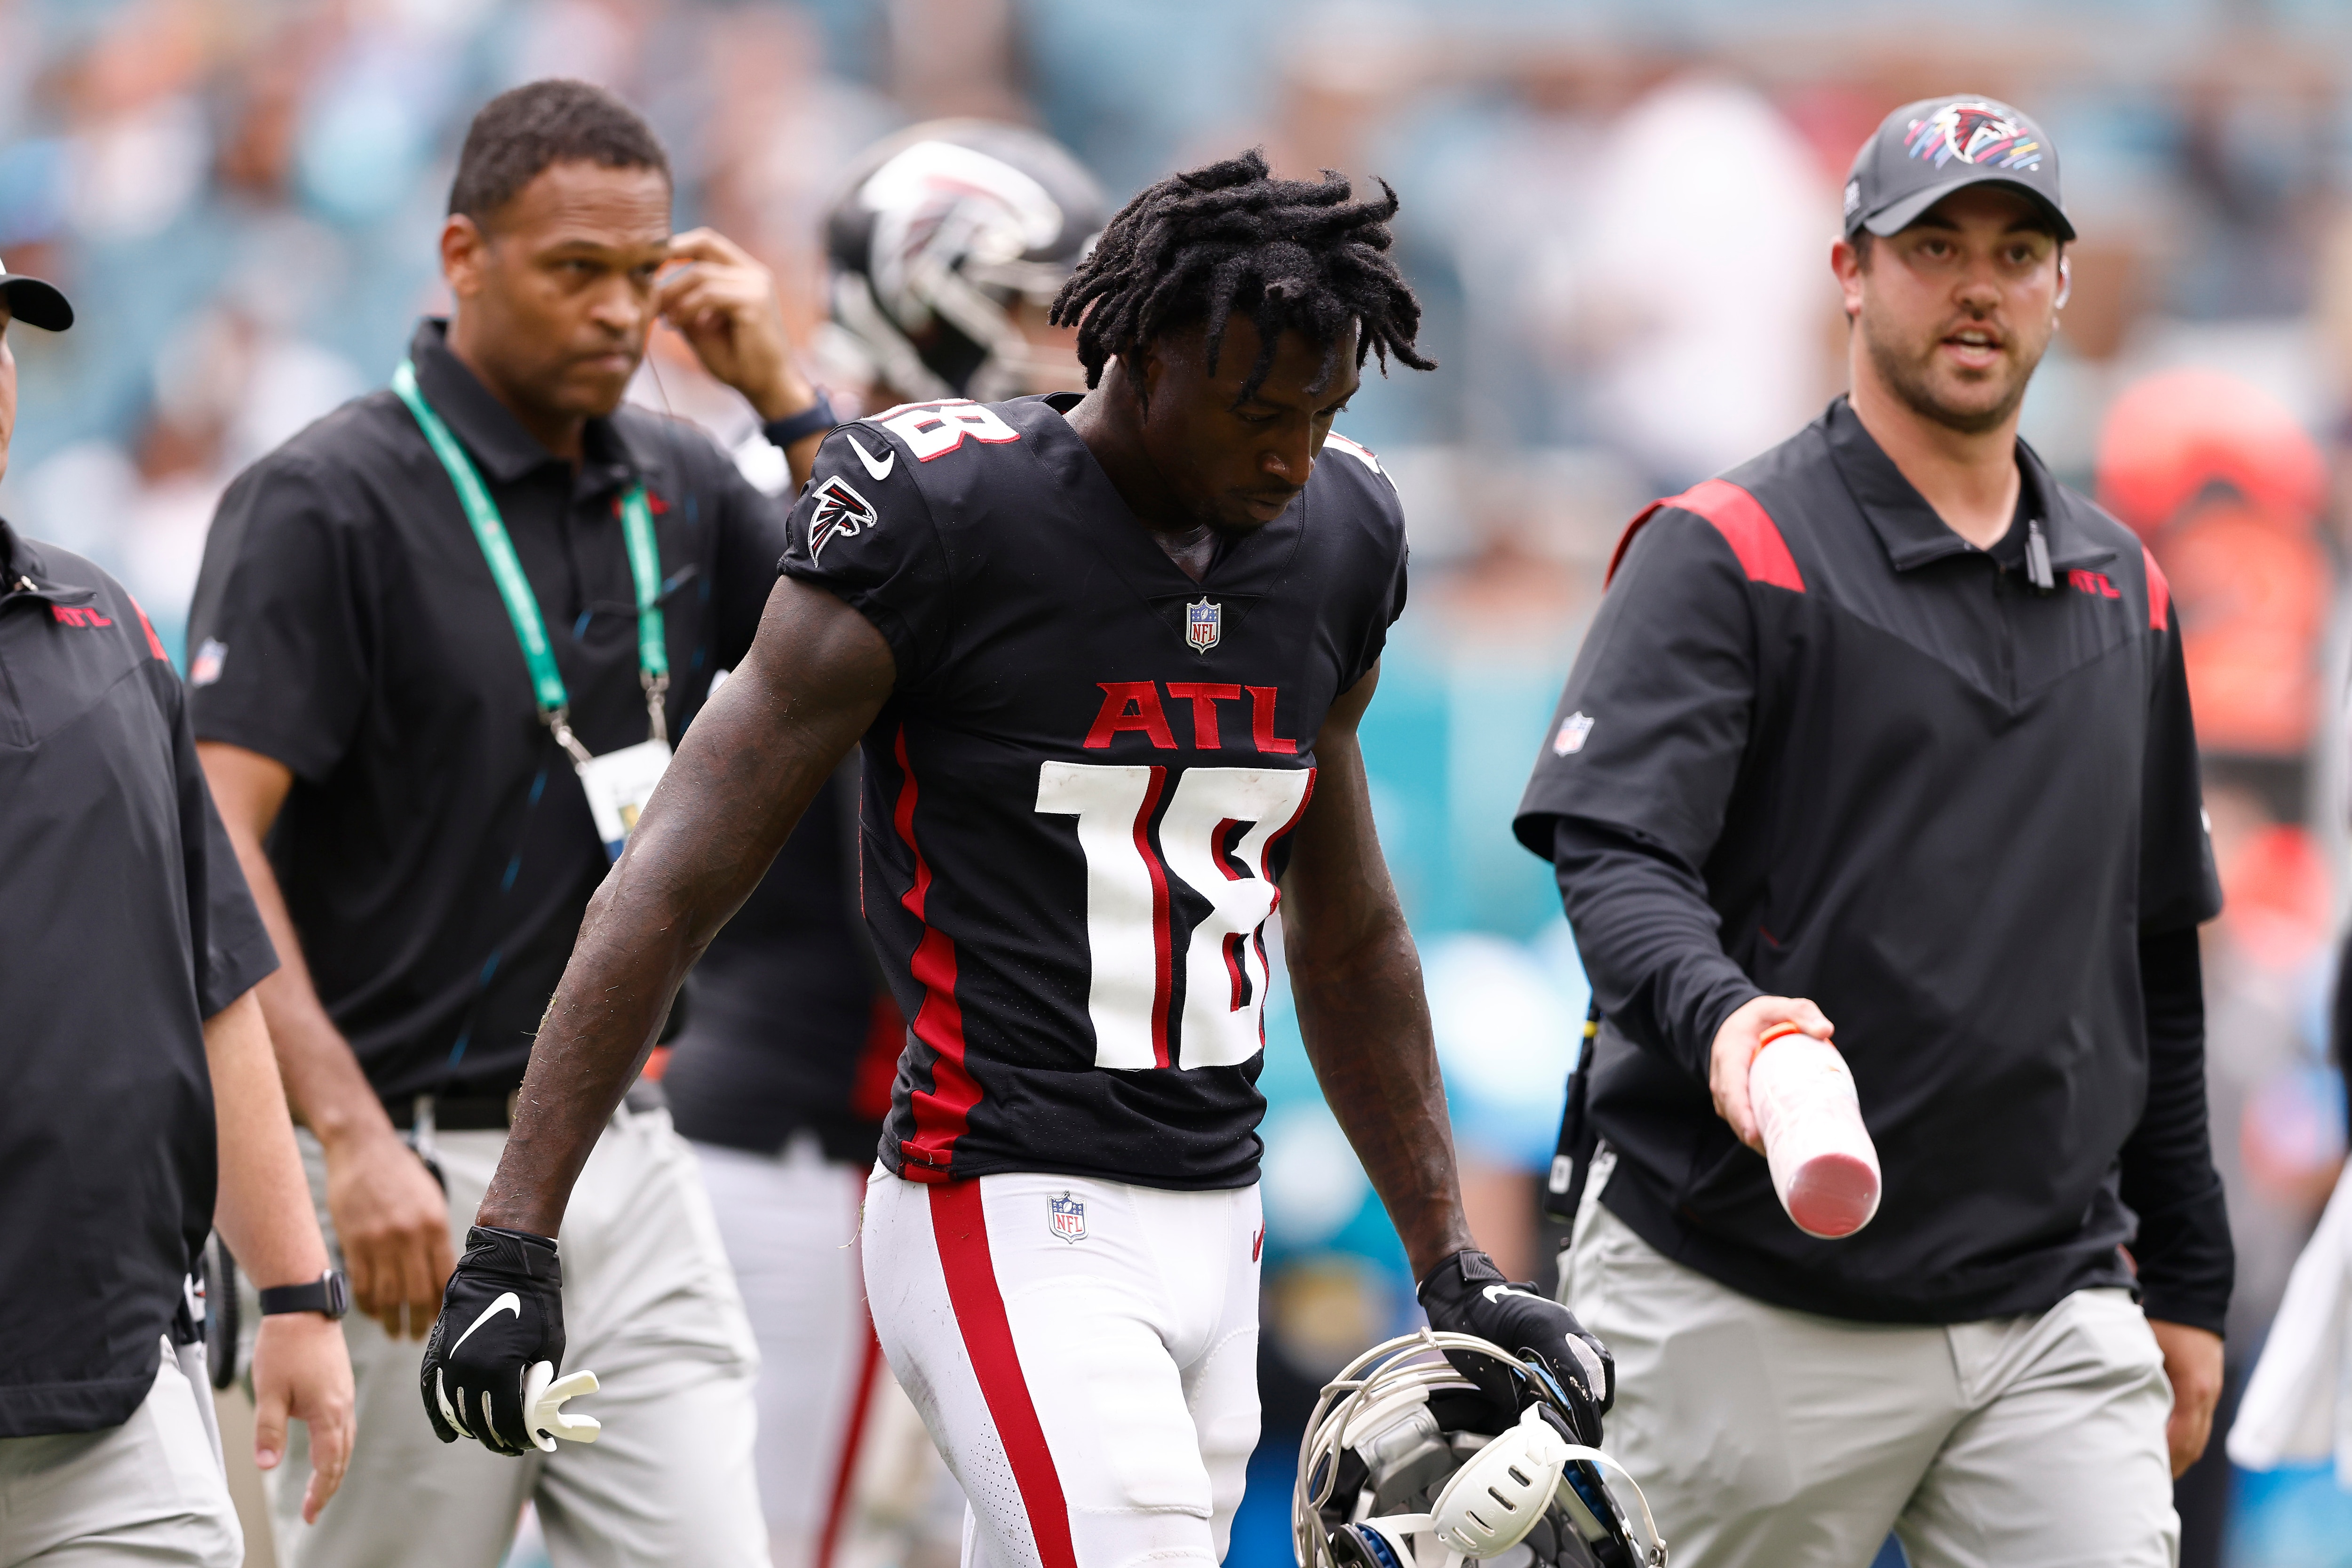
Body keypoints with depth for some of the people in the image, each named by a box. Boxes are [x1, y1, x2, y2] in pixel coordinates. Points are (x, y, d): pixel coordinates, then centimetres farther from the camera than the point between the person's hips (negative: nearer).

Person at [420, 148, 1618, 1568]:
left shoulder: (1334, 541, 8)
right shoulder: (943, 524, -11)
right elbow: (677, 889, -10)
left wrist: (1456, 1269, 21)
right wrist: (512, 1244, -15)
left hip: (1213, 1225, 7)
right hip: (1012, 1226, -7)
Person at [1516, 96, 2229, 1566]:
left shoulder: (2124, 588, 16)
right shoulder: (1726, 552, -2)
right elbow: (1616, 857, -14)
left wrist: (2186, 1281, 20)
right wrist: (1716, 1012, -35)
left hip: (2053, 1311, 5)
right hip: (1753, 1315, -4)